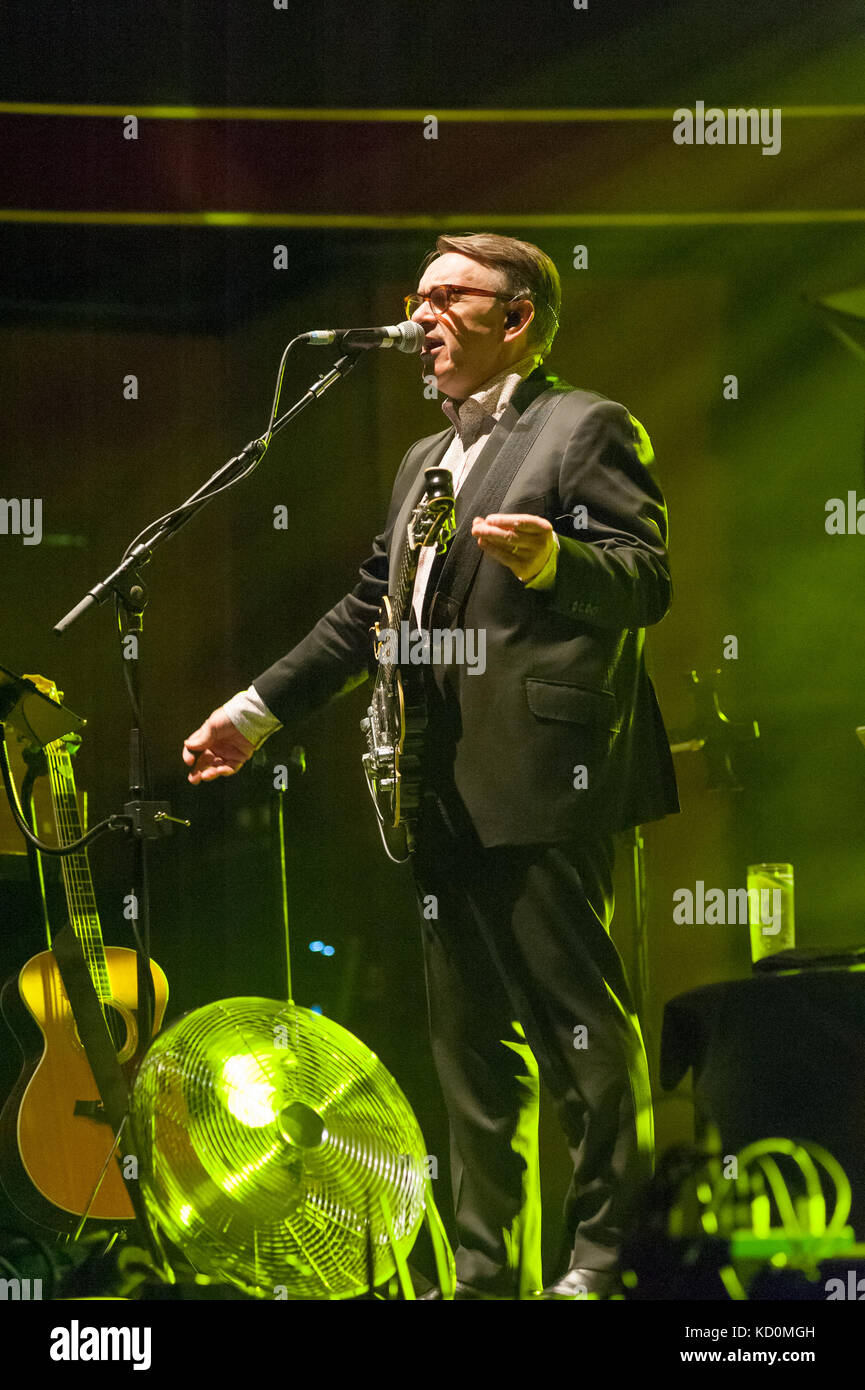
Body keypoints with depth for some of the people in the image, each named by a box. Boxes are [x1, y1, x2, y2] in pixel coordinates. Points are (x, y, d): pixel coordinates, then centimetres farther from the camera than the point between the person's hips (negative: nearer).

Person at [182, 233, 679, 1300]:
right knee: (469, 1040, 10)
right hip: (445, 794, 8)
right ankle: (486, 1272, 17)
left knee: (579, 1021, -5)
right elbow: (369, 609, 26)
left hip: (544, 783, -8)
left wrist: (548, 559, -32)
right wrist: (259, 708, 20)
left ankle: (602, 1253, 4)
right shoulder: (425, 461, 23)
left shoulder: (585, 427, -2)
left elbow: (647, 581, -13)